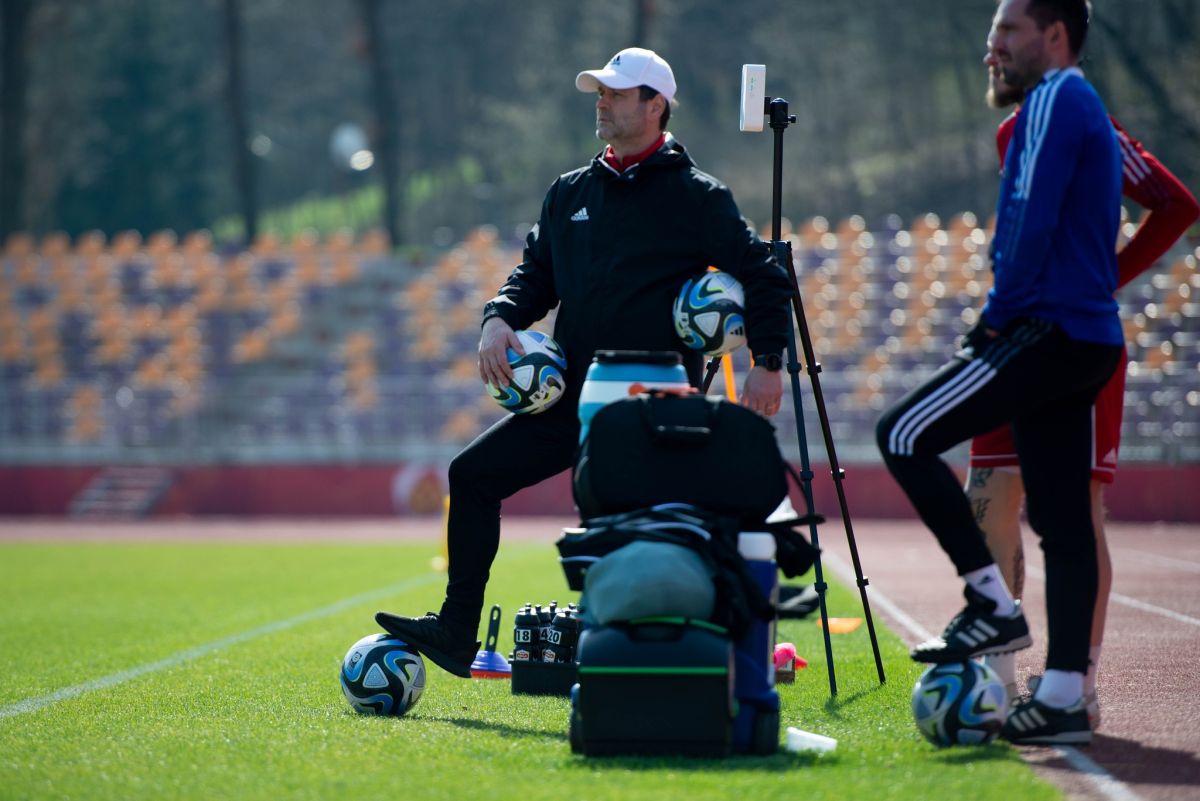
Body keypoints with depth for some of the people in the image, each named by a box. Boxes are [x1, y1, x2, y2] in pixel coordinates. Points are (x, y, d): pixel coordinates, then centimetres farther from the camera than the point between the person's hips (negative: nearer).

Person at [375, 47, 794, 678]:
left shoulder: (695, 198, -2)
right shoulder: (570, 193, 15)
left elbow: (761, 276, -1)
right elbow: (537, 272, 20)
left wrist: (768, 363, -12)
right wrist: (501, 319, -1)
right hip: (572, 399, 6)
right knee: (474, 474, 0)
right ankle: (455, 633, 5)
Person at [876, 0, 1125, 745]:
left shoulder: (1055, 101, -8)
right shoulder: (1088, 110, 23)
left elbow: (1033, 223, -17)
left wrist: (996, 317, -9)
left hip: (1047, 330, -10)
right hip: (1090, 340, 10)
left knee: (905, 435, -10)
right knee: (1064, 520, 7)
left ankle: (993, 602, -10)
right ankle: (1064, 696, 5)